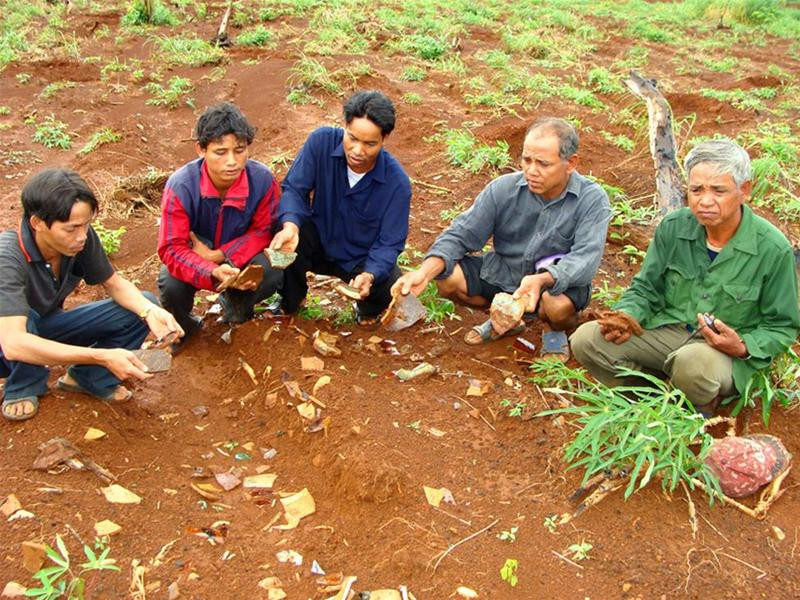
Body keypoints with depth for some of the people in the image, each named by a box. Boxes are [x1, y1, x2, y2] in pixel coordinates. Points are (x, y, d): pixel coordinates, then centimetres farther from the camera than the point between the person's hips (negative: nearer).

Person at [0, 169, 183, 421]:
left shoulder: (81, 238, -23)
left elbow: (114, 283, -5)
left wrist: (150, 311, -27)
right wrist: (102, 356, -50)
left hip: (46, 328, 4)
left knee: (143, 307, -11)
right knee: (25, 317, -39)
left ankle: (86, 377, 2)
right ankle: (23, 388, -9)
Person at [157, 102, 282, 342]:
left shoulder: (263, 179, -25)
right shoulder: (180, 185, -29)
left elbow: (263, 231, -13)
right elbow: (171, 249, -29)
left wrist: (217, 255, -27)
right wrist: (214, 273, -48)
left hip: (237, 252, 1)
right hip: (194, 255, -1)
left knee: (272, 273, -28)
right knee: (171, 286, -30)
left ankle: (235, 304, 9)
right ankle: (181, 326, 9)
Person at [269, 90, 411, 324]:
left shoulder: (397, 182, -23)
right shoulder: (322, 141, -20)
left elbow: (390, 242, -20)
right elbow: (294, 188, -17)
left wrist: (369, 275, -40)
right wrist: (290, 225, -40)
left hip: (363, 258, -1)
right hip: (320, 241, 1)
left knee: (390, 288, -28)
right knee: (287, 240, -30)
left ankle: (367, 309, 13)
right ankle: (291, 301, 3)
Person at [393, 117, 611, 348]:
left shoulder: (592, 200, -18)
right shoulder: (503, 188, -11)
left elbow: (585, 259, -29)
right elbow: (461, 234, -10)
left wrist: (542, 280, -50)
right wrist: (425, 272, -29)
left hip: (561, 283, -3)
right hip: (503, 272, 4)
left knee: (558, 306, -38)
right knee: (448, 279, -17)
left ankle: (555, 330, 3)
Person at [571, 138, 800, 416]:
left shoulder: (773, 249, -12)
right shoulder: (673, 227, -3)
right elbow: (645, 290, 8)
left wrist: (743, 348, -22)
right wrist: (628, 317, -14)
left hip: (726, 351, -4)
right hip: (669, 328, 4)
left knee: (693, 362, -41)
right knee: (586, 339, -17)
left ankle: (702, 406, -3)